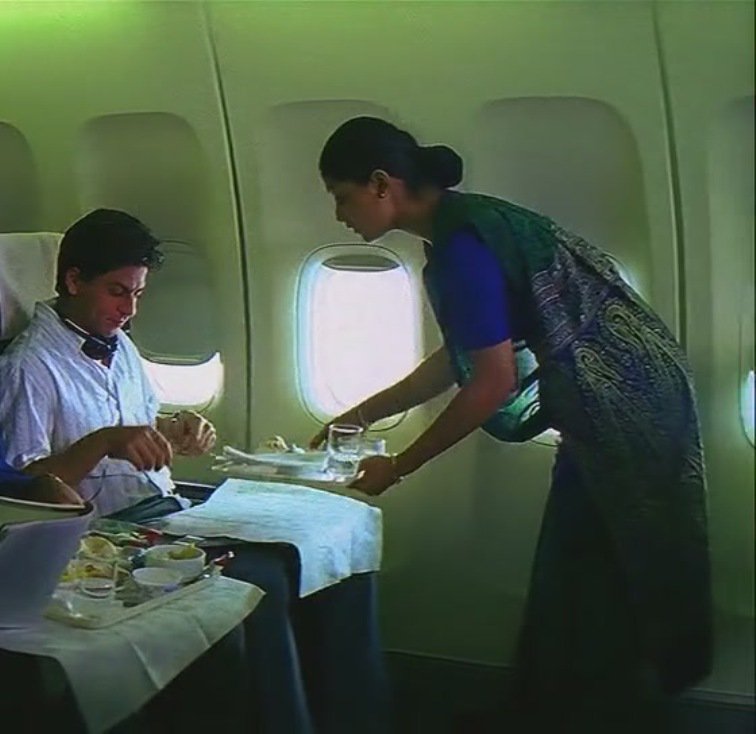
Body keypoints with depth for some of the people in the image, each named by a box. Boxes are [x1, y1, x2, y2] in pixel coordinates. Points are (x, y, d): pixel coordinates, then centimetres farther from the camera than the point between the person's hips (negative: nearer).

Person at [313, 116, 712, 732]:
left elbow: (494, 382, -20)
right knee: (576, 573, 18)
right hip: (605, 403, 10)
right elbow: (459, 359, 16)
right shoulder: (458, 227, 8)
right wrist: (362, 415, 20)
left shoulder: (463, 243, -21)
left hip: (626, 404, -10)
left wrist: (398, 468, -10)